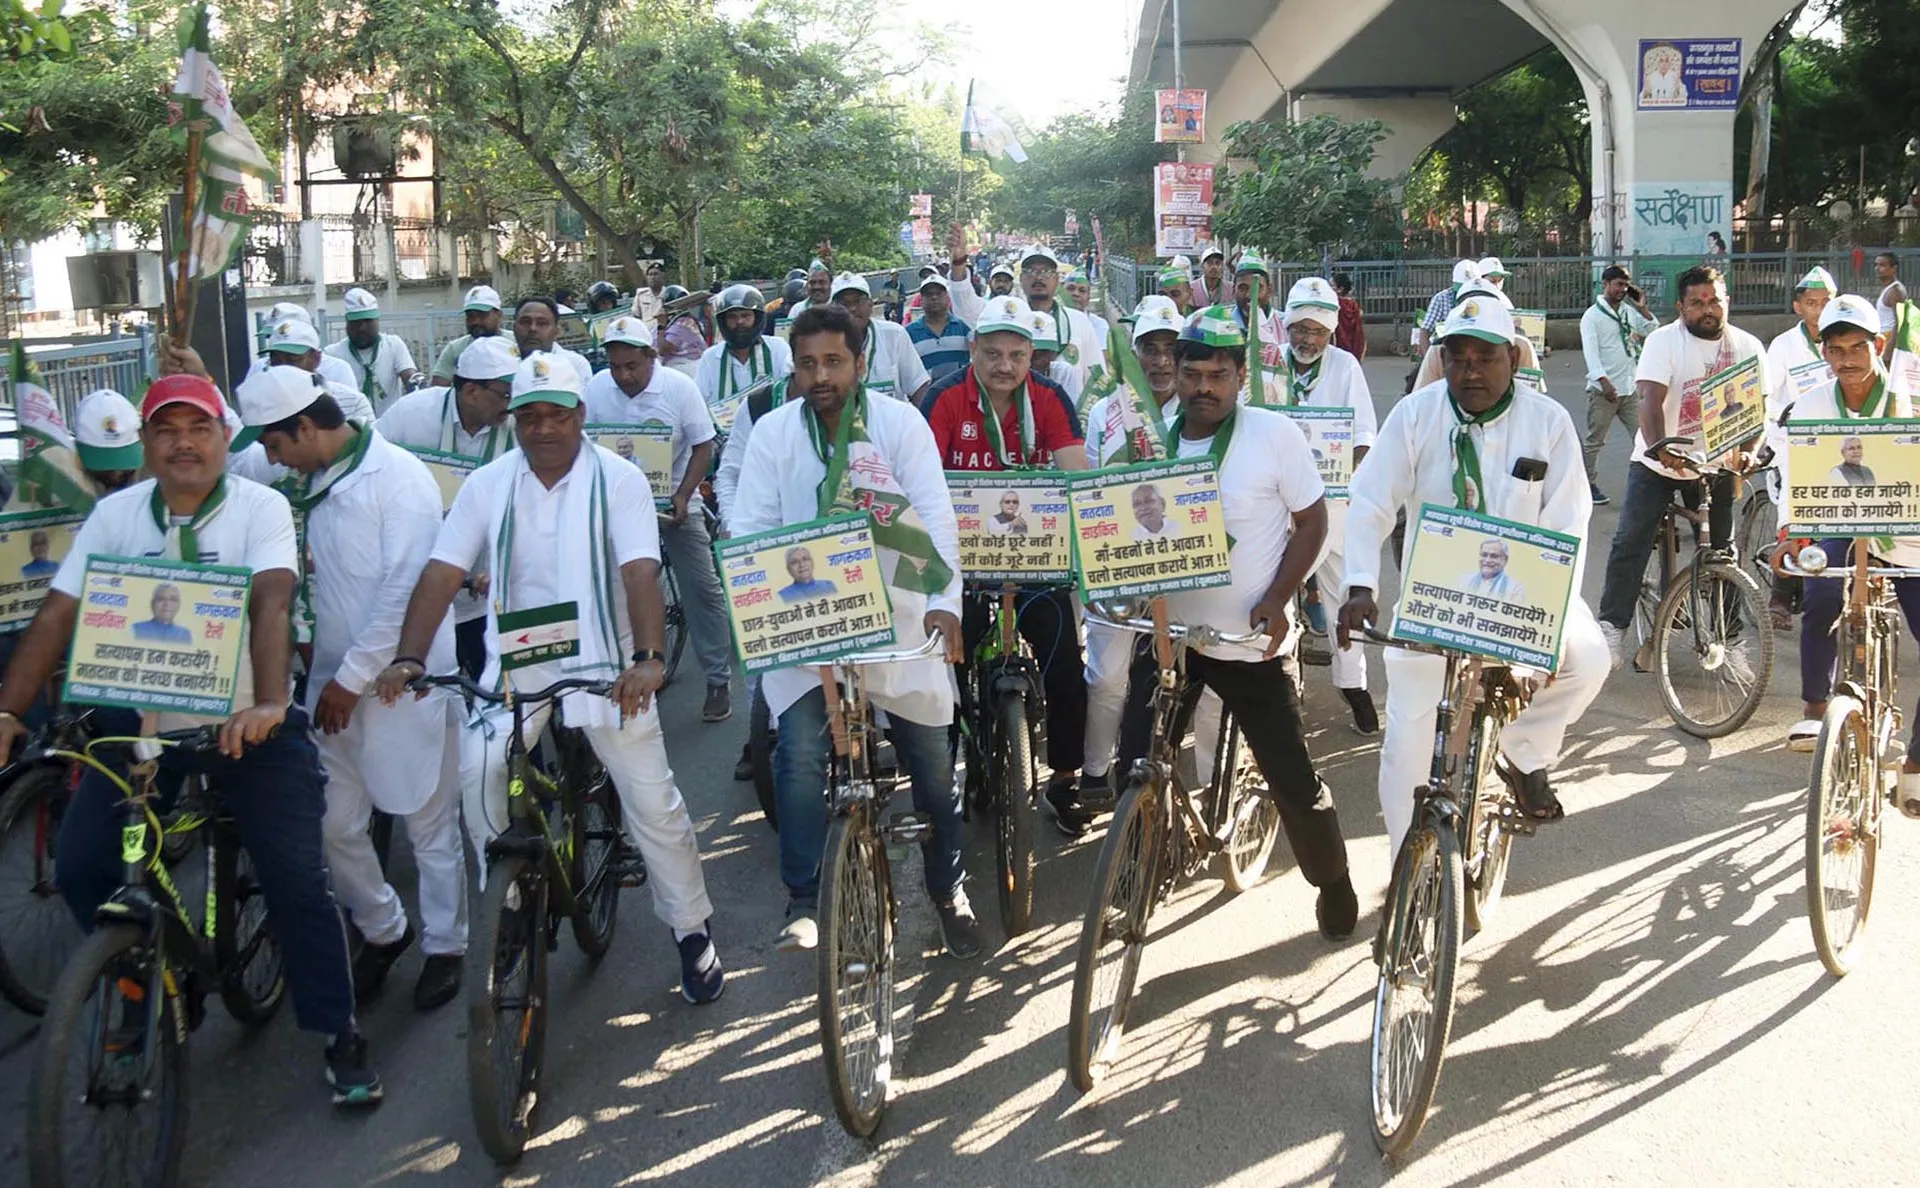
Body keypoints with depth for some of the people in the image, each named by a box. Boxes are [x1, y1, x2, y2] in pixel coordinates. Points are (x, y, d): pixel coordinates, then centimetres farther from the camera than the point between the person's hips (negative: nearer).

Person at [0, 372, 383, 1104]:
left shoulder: (260, 507, -9)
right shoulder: (116, 514, 0)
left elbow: (271, 602, -24)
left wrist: (269, 703, -38)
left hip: (249, 726, -3)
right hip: (140, 727, 3)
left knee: (297, 879, -5)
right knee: (80, 867, -7)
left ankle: (339, 1036, 11)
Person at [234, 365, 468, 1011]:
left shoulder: (398, 477, -14)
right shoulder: (310, 483, 10)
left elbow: (405, 590, -18)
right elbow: (319, 583, 16)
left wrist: (352, 677, -16)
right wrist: (326, 674, 6)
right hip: (335, 680, 7)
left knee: (429, 823, 5)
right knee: (336, 824, 9)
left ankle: (444, 945, 22)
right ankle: (382, 929, 30)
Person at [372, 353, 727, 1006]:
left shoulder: (618, 479, -7)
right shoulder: (487, 485, 1)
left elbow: (640, 572, -18)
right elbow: (441, 574, -3)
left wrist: (648, 658, -33)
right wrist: (409, 658, -16)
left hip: (605, 664, -2)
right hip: (515, 666, 2)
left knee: (652, 799, -1)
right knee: (478, 771, -18)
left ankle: (692, 932, 17)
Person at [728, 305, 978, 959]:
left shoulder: (900, 423, -7)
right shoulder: (773, 431, -4)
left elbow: (936, 516, -16)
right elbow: (749, 527, -7)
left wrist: (945, 600, -30)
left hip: (896, 613, 0)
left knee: (931, 763, 7)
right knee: (800, 753, -18)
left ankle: (949, 891, 29)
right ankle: (804, 904, -5)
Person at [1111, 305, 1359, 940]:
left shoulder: (1274, 434, -9)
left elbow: (1312, 520, -5)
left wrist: (1277, 598, -15)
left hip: (1250, 642, -3)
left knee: (1292, 778, 3)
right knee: (1136, 769, -1)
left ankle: (1333, 882, 29)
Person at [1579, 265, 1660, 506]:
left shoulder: (1629, 311, 11)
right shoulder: (1592, 316, -6)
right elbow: (1590, 352, -15)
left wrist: (1642, 308, -1)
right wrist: (1604, 382, -24)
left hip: (1630, 388, 5)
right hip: (1603, 389, -5)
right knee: (1595, 441, 3)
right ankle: (1588, 483, 14)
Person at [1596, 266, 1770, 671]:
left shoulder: (1747, 347, -2)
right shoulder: (1663, 341, -12)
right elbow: (1650, 399, -24)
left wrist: (1747, 451, -26)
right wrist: (1659, 449, -42)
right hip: (1658, 462, -2)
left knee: (1722, 553, 6)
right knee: (1630, 543, -10)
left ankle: (1730, 640, 14)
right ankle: (1612, 629, -3)